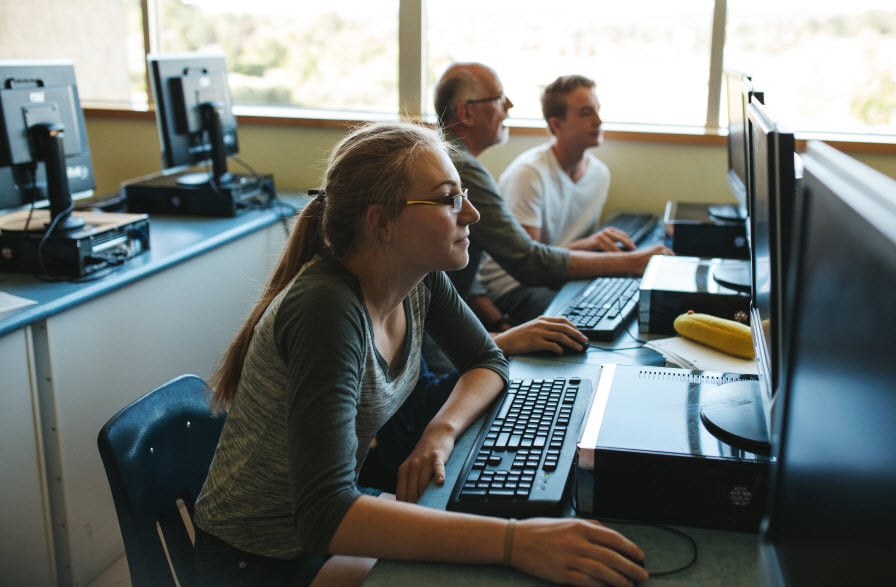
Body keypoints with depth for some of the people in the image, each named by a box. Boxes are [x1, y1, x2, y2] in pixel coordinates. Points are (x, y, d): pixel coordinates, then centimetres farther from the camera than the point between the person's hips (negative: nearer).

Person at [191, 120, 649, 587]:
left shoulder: (422, 279, -8)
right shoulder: (328, 309, -31)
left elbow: (487, 362, 6)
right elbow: (323, 515, -37)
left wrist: (441, 431, -15)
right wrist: (512, 541, -44)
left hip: (327, 517, 7)